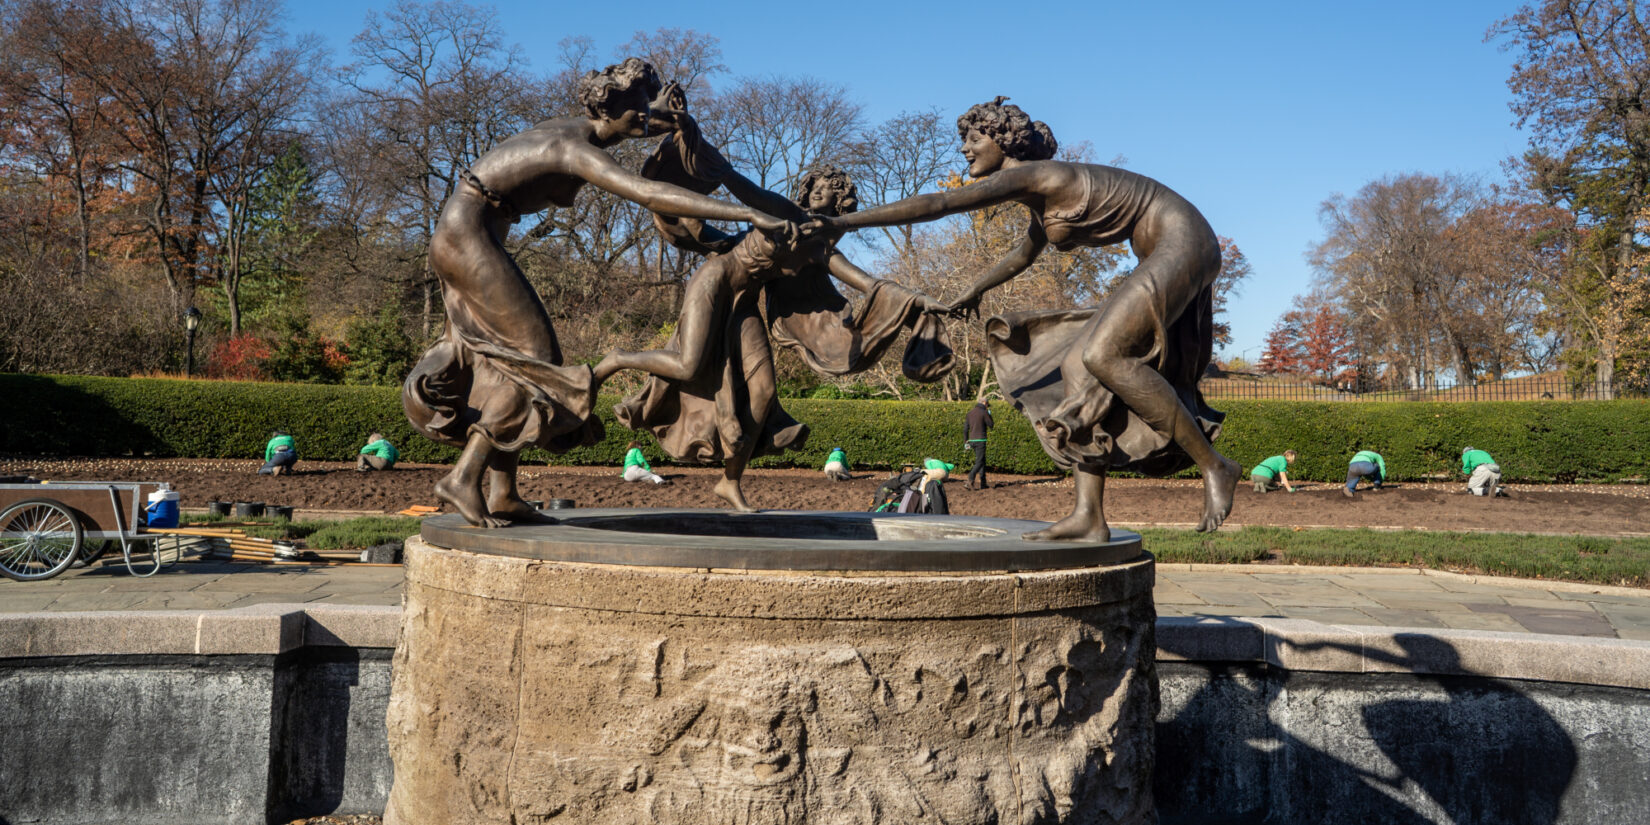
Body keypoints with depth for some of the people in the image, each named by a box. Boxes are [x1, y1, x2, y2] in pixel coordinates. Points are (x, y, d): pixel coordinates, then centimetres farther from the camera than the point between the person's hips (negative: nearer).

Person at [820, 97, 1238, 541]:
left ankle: (1213, 465, -12)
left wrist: (845, 220, -22)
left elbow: (936, 203, -23)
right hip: (1163, 258, 10)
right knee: (1080, 368, 2)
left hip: (1184, 242, -10)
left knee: (1102, 357, -25)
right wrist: (974, 291, 48)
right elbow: (1022, 255, 35)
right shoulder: (1043, 196, 15)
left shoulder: (1027, 175, -15)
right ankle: (1089, 515, -3)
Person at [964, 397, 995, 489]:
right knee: (979, 462, -8)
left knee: (982, 461, 16)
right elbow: (991, 425, 1)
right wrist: (989, 414, 13)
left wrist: (966, 441, 16)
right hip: (980, 440, -7)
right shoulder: (984, 413, -8)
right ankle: (971, 478, -28)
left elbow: (965, 428, 11)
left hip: (972, 440, 7)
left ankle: (983, 483, 15)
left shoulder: (970, 413, 12)